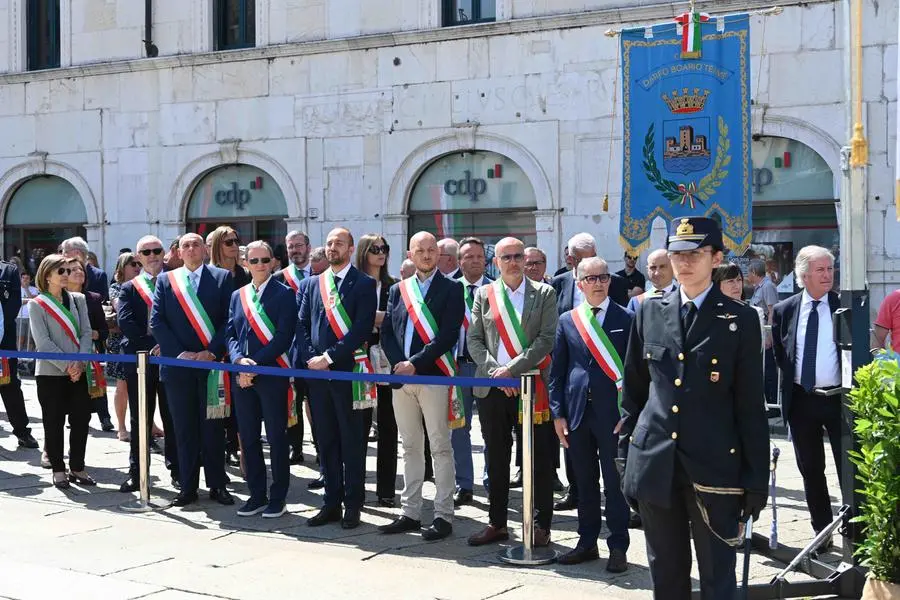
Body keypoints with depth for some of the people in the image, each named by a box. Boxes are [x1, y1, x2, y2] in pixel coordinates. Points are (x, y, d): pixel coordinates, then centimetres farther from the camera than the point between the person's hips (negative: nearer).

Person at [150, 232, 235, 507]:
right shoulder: (166, 280, 9)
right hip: (178, 364, 2)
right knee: (184, 429, 6)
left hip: (211, 362, -1)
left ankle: (217, 485, 12)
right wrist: (179, 353, -8)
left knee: (213, 427, 4)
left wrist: (212, 352, -12)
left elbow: (230, 319, -2)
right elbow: (157, 321, 2)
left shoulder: (223, 278, 4)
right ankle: (188, 487, 12)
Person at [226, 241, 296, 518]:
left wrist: (255, 364, -15)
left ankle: (277, 498, 10)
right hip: (242, 377, 5)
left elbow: (284, 337, -10)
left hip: (273, 374, -5)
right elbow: (230, 334, 10)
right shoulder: (237, 296, 14)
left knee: (276, 438, 2)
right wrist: (239, 360, -10)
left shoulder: (284, 294, -2)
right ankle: (257, 495, 19)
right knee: (248, 438, 9)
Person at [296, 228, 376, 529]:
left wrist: (329, 357, -14)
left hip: (348, 370, -4)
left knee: (352, 440, 2)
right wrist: (310, 358, -6)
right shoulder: (310, 284, 15)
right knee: (326, 440, 9)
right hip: (317, 371, 4)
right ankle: (332, 503, 17)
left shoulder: (363, 284, 0)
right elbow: (302, 326, 10)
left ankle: (352, 505, 10)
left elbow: (362, 328, -10)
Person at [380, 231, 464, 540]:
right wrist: (399, 364, -7)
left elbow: (448, 334, -10)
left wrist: (415, 363, -15)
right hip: (401, 377, 5)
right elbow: (387, 333, 10)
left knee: (440, 448, -1)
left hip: (434, 376, -5)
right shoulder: (398, 290, 14)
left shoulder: (451, 288, -1)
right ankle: (410, 512, 18)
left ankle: (443, 516, 4)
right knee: (410, 447, 11)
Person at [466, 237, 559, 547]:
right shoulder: (484, 295, 9)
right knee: (496, 458, 10)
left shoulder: (544, 294, 3)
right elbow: (474, 339, 6)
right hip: (492, 386, 3)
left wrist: (512, 368, -14)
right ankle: (497, 523, 21)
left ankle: (542, 524, 12)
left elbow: (547, 338, -6)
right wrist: (495, 371, -9)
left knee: (539, 458, 1)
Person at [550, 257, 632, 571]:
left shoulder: (626, 318, 0)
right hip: (577, 412, 3)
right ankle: (587, 542, 23)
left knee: (615, 482, 2)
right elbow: (557, 370, 9)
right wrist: (558, 413, 3)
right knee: (585, 482, 12)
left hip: (614, 412, -3)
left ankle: (618, 547, 12)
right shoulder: (567, 320, 8)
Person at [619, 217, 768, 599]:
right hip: (654, 464, 3)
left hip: (714, 468, -3)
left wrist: (757, 480, -4)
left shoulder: (740, 320, -1)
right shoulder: (649, 312, 8)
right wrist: (625, 454, 9)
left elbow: (751, 405, -2)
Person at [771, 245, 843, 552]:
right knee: (811, 470, 11)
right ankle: (822, 533, 23)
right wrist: (789, 384, 0)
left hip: (838, 398, -2)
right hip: (801, 400, 3)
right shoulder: (784, 310, 1)